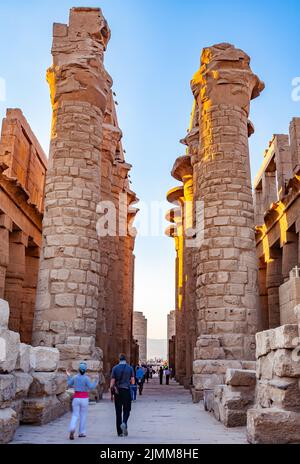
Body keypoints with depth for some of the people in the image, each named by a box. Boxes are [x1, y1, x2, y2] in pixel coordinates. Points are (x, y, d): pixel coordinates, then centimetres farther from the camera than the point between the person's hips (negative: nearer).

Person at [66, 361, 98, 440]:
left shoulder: (75, 377, 0)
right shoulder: (86, 378, -11)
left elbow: (69, 384, 14)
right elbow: (91, 387, -18)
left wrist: (68, 376, 25)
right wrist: (96, 381, -6)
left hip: (76, 398, 2)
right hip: (84, 398, -2)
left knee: (75, 415, 4)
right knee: (83, 415, 11)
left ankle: (72, 430, -20)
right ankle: (82, 432, 17)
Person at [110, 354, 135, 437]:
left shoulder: (115, 368, 0)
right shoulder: (130, 368, 0)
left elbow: (112, 382, -3)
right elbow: (132, 382, 1)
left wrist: (112, 391, 6)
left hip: (117, 392, 1)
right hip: (126, 391, -1)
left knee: (118, 412, 8)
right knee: (126, 410, 11)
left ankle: (119, 432, 9)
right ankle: (124, 423, -17)